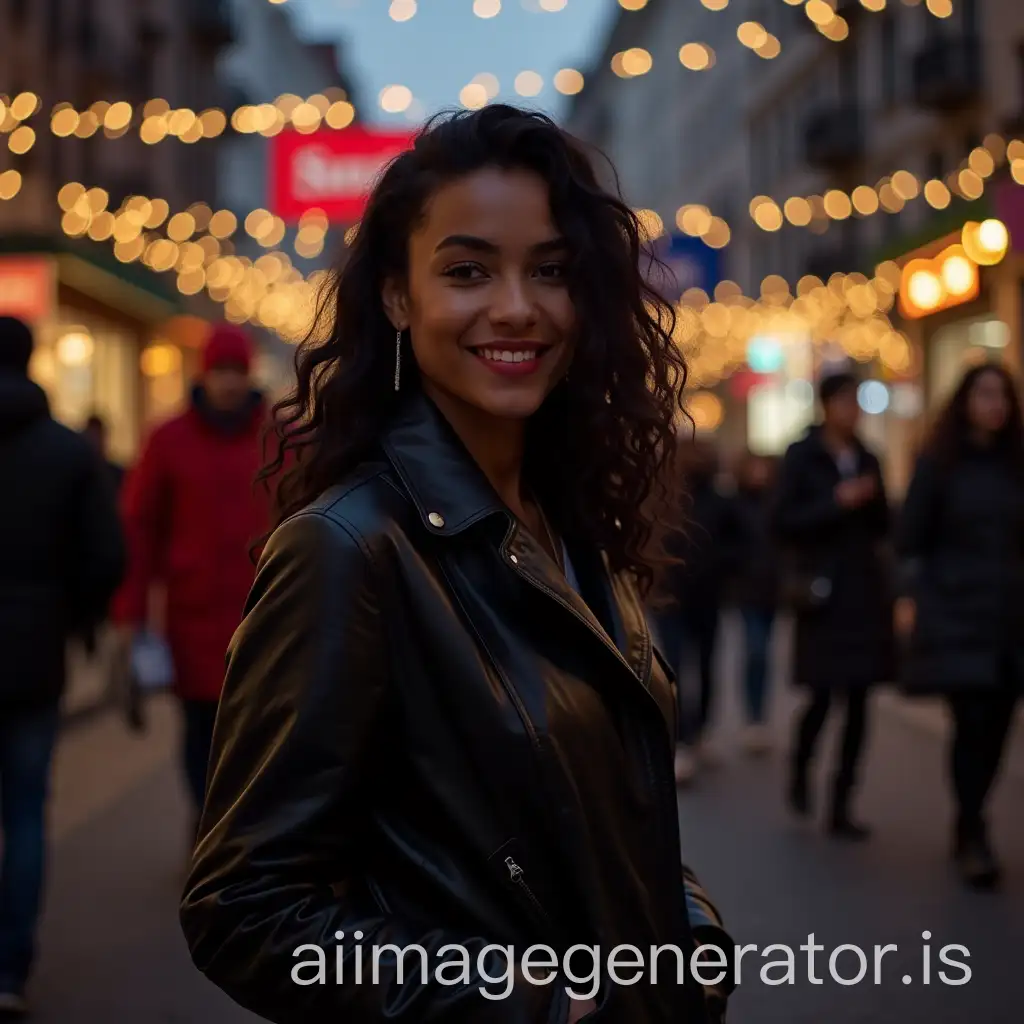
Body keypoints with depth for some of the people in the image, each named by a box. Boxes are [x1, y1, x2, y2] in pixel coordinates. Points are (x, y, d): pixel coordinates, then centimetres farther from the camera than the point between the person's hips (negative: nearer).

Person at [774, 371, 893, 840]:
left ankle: (841, 806, 7)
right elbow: (784, 521, -7)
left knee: (858, 702, 1)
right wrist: (836, 503, -14)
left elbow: (882, 525, 16)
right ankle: (800, 772, 24)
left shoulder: (866, 459, 12)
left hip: (865, 586, 5)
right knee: (821, 698, -6)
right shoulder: (802, 457, -1)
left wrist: (871, 499, -4)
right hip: (822, 588, -5)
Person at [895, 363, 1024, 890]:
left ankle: (968, 828, 20)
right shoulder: (938, 464, 2)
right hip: (957, 612, -4)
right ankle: (973, 838, -2)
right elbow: (912, 535, 0)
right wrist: (909, 595, -9)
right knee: (973, 722, -12)